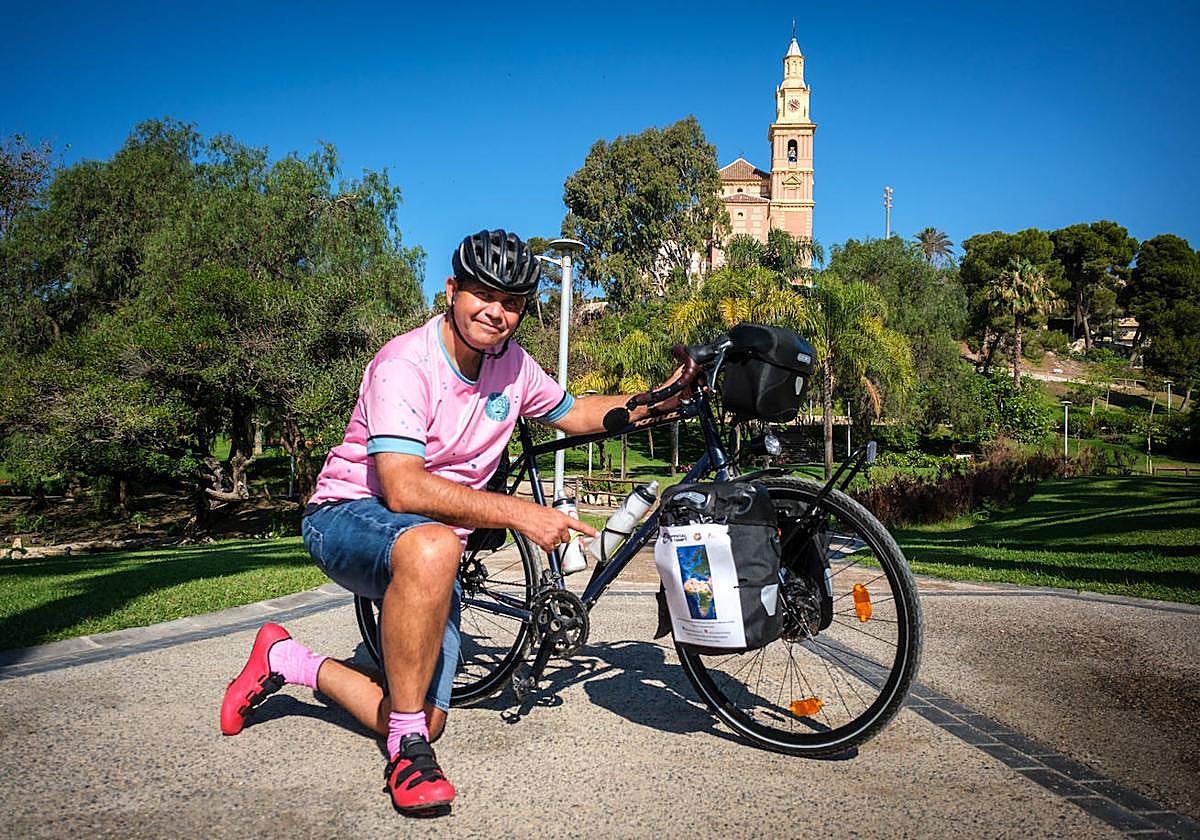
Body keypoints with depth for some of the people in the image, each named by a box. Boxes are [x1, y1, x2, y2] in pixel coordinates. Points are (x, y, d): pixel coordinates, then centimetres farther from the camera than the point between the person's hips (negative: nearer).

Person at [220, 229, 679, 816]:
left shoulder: (510, 363, -1)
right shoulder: (404, 364, -22)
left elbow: (574, 413, 17)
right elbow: (404, 490, -33)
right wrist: (520, 514, -34)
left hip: (429, 547, 7)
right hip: (347, 519, -7)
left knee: (428, 721, 0)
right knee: (432, 547, -43)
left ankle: (286, 662, 22)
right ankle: (408, 749, -25)